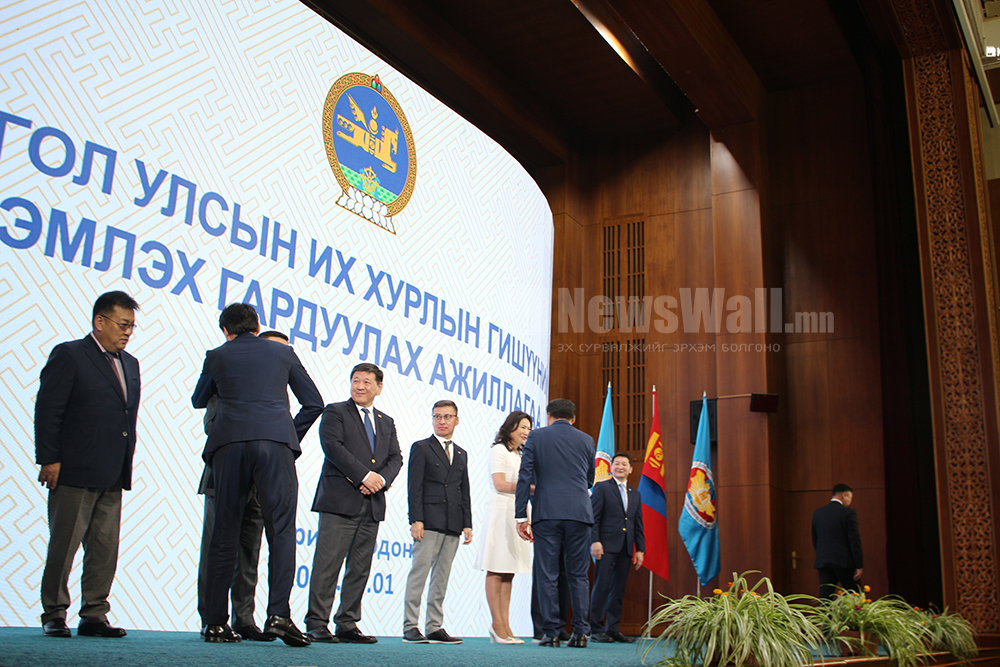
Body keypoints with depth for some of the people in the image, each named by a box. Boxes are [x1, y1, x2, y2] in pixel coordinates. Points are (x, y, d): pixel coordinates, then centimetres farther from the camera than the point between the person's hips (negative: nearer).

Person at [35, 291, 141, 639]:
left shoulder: (130, 364, 17)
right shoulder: (69, 355, -3)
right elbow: (47, 411, -8)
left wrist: (126, 467, 14)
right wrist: (49, 460, -12)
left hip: (112, 478, 7)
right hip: (74, 473, -6)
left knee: (106, 548, 7)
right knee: (63, 546, 2)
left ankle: (94, 616, 15)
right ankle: (53, 616, 14)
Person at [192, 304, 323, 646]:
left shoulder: (217, 356, 18)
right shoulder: (282, 352, 18)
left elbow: (198, 400, 34)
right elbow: (314, 402, 18)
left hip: (229, 444, 1)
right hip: (275, 442, -1)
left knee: (224, 535, 6)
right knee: (281, 530, -5)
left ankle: (216, 622, 7)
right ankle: (278, 614, -18)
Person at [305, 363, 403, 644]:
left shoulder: (387, 422, 21)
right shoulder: (335, 412, 5)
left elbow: (395, 457, 13)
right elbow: (333, 447, -9)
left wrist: (382, 478, -8)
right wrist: (364, 476, -16)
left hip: (372, 505, 5)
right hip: (339, 501, -5)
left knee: (360, 568, 6)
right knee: (328, 564, -7)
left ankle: (347, 625, 11)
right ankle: (316, 624, -1)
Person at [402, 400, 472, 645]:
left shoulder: (461, 454, 20)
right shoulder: (421, 448, 5)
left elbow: (465, 492, 18)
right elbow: (414, 487, -4)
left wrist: (467, 524, 9)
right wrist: (416, 520, -13)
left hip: (453, 526, 5)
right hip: (428, 522, -5)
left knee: (441, 578, 6)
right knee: (419, 573, -7)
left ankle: (435, 627, 10)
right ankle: (410, 627, -3)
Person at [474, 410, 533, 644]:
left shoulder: (520, 455, 22)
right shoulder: (498, 450, -2)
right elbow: (500, 485, -12)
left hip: (517, 515, 8)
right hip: (500, 512, -8)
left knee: (509, 571, 5)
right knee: (496, 571, -6)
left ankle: (504, 625, 6)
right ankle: (497, 624, -5)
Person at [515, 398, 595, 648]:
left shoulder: (536, 436, 5)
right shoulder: (586, 440, 11)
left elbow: (524, 477, -2)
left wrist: (521, 516, -1)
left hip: (546, 514, -2)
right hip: (579, 514, 2)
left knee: (547, 576, 2)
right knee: (578, 576, 7)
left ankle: (551, 634, 2)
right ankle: (580, 633, 5)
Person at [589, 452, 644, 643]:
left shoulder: (635, 495, 20)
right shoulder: (602, 487, 5)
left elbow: (638, 525, 19)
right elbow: (593, 517, -3)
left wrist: (640, 549, 10)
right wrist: (595, 541, -14)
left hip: (625, 549, 5)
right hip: (607, 546, -5)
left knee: (619, 590, 6)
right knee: (601, 586, -7)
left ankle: (613, 629, 11)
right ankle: (596, 630, -3)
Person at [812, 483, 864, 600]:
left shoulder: (817, 513, 9)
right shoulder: (848, 513, -7)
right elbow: (855, 541, -10)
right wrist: (859, 566, -7)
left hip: (823, 562, 4)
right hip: (845, 562, -4)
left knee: (824, 598, 3)